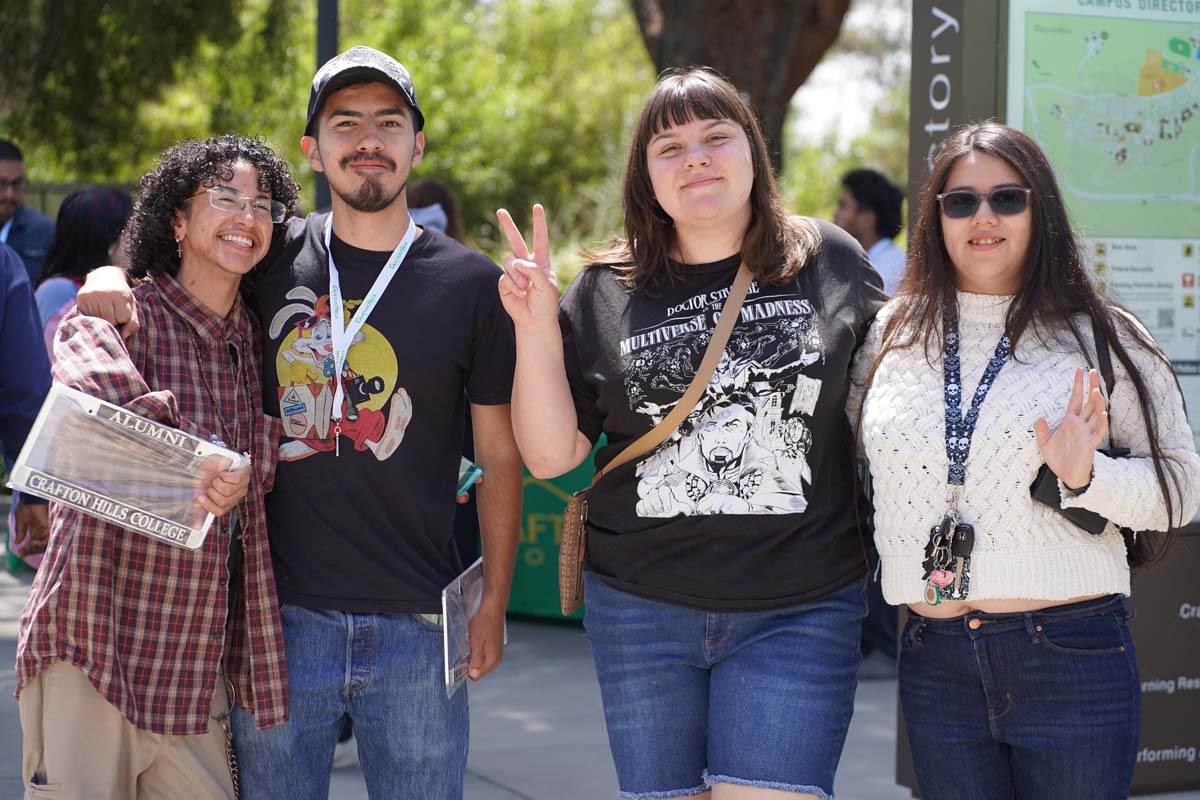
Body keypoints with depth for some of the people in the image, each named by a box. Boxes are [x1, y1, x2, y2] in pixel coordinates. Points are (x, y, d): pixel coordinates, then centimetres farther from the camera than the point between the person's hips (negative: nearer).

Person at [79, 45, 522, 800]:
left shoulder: (472, 284, 1)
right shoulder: (273, 261, 4)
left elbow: (500, 459, 4)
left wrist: (494, 603, 0)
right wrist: (110, 280, -4)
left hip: (417, 626, -1)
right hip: (281, 616, 1)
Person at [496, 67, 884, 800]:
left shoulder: (833, 263, 1)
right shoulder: (604, 296, 3)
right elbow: (550, 456, 2)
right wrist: (536, 327, -9)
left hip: (798, 615, -2)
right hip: (641, 611, 2)